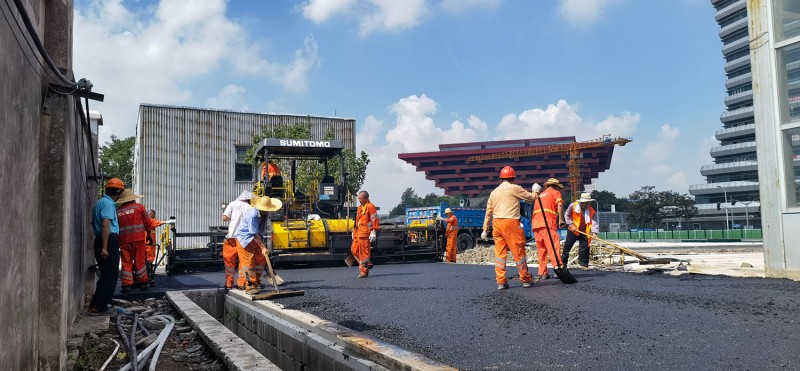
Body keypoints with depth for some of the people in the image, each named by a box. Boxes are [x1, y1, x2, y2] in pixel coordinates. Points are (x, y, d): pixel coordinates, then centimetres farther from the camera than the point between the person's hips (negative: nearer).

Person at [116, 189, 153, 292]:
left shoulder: (117, 211, 8)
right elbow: (147, 223, 5)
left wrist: (117, 239, 21)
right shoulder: (139, 207, 3)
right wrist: (149, 234, 18)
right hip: (138, 238, -2)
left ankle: (126, 285, 3)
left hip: (123, 240, 2)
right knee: (140, 260, 5)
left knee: (126, 262, 5)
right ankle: (143, 282, 9)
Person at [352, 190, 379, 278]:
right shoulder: (360, 207, 20)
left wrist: (373, 232, -17)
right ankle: (368, 264, 19)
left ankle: (364, 271, 1)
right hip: (358, 233, 9)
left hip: (365, 233, -9)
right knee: (354, 249, 7)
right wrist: (354, 231, 22)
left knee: (364, 251, -6)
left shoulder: (370, 207, -7)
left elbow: (375, 220, -12)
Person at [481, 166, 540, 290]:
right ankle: (526, 279, 13)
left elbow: (488, 212, 17)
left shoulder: (494, 192, 17)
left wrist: (485, 229, 20)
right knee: (518, 251, 4)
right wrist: (536, 191, 29)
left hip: (496, 223, 6)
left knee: (499, 252, 6)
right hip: (510, 223, -6)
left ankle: (501, 281, 4)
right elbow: (531, 197, 8)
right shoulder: (514, 188, 0)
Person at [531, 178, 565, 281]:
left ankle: (542, 273, 14)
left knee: (541, 249, 12)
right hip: (547, 223, -6)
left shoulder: (540, 195, 31)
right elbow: (559, 204, -7)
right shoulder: (555, 192, 12)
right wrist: (561, 219, -15)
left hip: (535, 224, 6)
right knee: (554, 246, -15)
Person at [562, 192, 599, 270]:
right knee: (567, 246, 5)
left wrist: (594, 232, -40)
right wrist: (571, 225, -11)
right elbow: (566, 215, -2)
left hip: (584, 231, 0)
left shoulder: (592, 211, -14)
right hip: (573, 230, 0)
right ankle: (562, 262, 18)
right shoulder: (573, 206, -14)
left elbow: (594, 222, -24)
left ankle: (584, 264, 6)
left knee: (584, 247, -6)